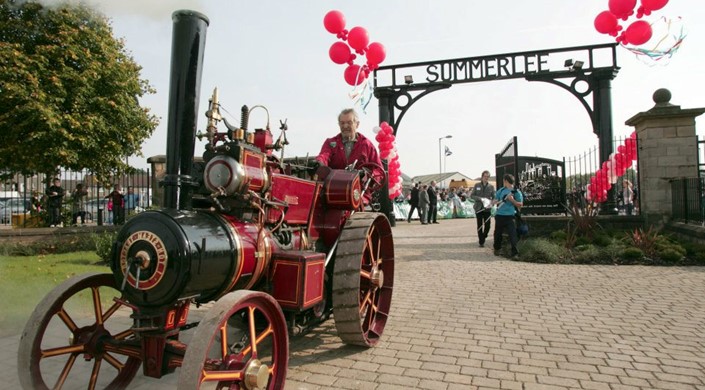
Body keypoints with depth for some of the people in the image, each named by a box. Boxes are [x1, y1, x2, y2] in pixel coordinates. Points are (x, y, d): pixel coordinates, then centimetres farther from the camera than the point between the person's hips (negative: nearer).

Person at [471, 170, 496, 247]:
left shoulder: (491, 187, 4)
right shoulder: (477, 185, 2)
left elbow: (494, 197, 4)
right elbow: (472, 196, 0)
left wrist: (490, 202, -18)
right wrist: (481, 199, -15)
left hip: (487, 208, 1)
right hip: (479, 208, 0)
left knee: (488, 225, -3)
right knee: (480, 226, 3)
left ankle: (483, 237, 24)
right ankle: (481, 242, 12)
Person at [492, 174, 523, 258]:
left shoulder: (516, 192, -3)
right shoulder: (501, 190, 10)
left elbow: (520, 204, -2)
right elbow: (495, 201, 14)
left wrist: (512, 200, -16)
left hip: (510, 216, -4)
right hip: (499, 215, 4)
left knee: (512, 234, -10)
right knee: (497, 233, 14)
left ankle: (515, 253, -6)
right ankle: (497, 249, 34)